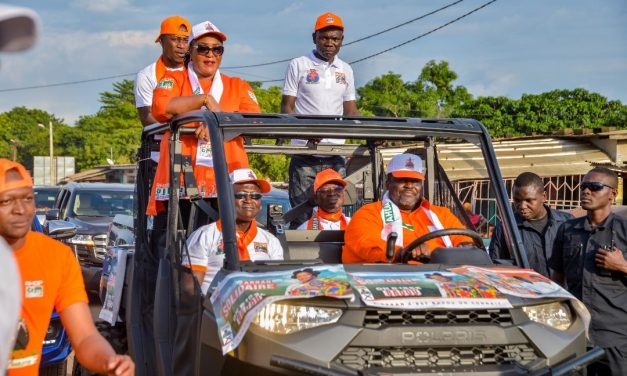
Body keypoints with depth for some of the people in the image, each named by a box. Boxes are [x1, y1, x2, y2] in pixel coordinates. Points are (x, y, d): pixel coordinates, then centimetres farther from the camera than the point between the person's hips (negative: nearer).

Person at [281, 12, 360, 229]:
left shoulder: (345, 70, 15)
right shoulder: (299, 66, 3)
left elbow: (350, 111, 17)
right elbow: (286, 108, 0)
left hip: (336, 154, 4)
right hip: (305, 153, -4)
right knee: (301, 214, -5)